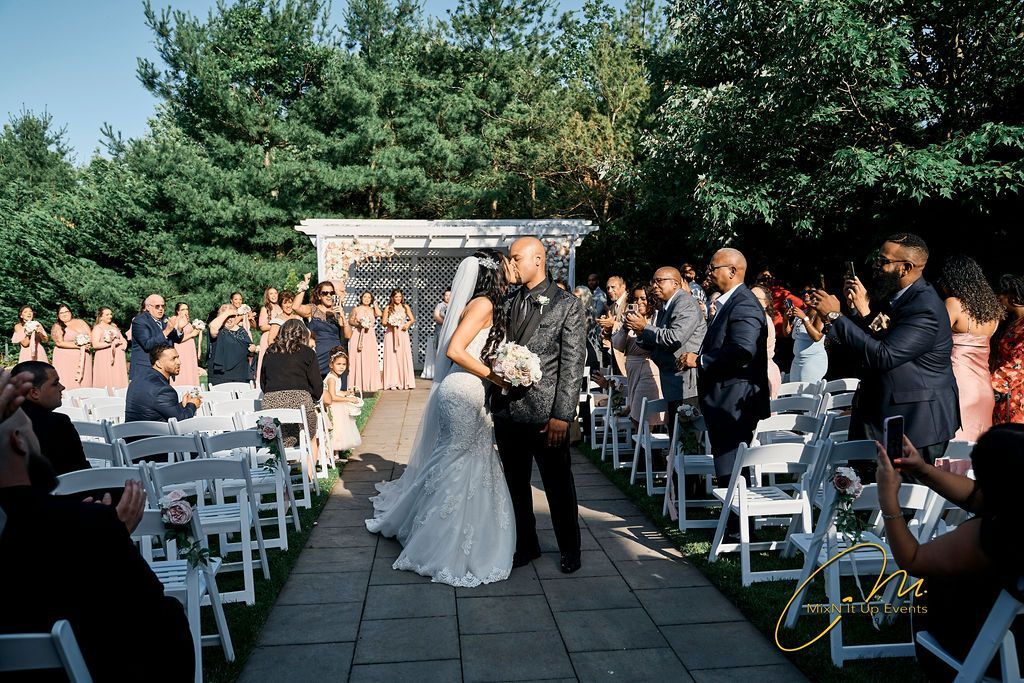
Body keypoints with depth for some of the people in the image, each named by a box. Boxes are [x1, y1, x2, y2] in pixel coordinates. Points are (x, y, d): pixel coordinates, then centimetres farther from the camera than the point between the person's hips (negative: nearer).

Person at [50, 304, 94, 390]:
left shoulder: (80, 322, 13)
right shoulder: (57, 327, 3)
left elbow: (91, 335, 10)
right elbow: (60, 343, -9)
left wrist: (86, 344, -11)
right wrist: (78, 346, -14)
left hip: (84, 358, 3)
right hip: (66, 359, -3)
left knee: (84, 382, -2)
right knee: (69, 384, -9)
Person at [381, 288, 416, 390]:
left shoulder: (405, 307, 10)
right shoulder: (388, 308, 4)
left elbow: (412, 319, 8)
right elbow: (384, 322, 2)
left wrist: (408, 324, -13)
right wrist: (389, 323, -18)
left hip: (403, 334, 1)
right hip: (391, 334, -1)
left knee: (404, 357, -3)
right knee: (392, 357, -4)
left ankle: (405, 382, 0)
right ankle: (393, 383, -2)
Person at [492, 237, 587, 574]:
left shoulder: (568, 305, -5)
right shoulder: (506, 303, 9)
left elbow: (572, 364, -9)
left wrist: (561, 416, -14)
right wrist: (494, 402, 1)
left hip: (545, 413, -4)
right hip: (507, 410, 5)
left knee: (559, 486, 10)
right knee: (516, 485, 15)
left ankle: (569, 548, 29)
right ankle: (525, 545, 32)